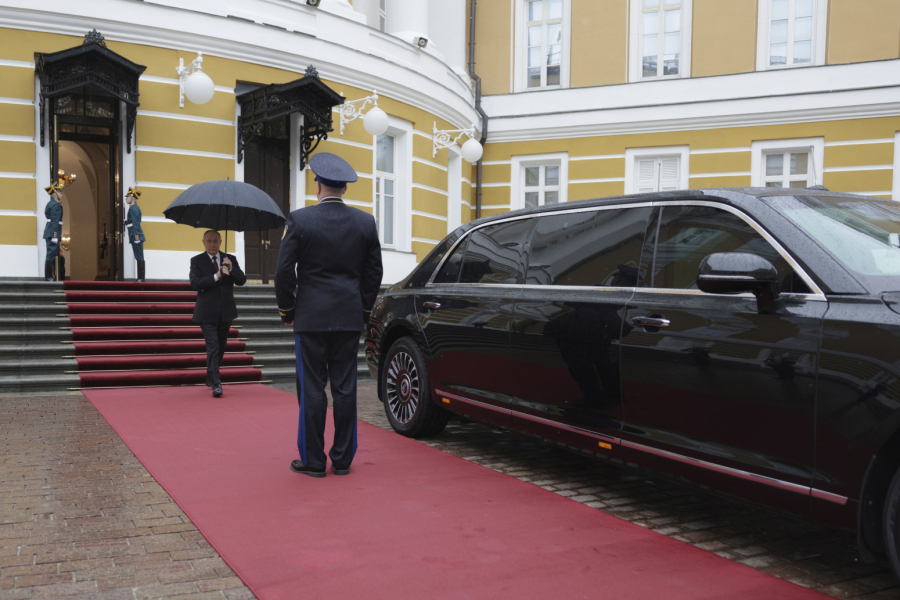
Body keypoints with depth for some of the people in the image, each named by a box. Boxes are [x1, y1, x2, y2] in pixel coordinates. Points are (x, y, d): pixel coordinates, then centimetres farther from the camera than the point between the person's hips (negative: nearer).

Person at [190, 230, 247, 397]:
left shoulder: (230, 259, 8)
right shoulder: (197, 261, 0)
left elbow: (242, 281, -2)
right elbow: (195, 283, -15)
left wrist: (231, 268, -19)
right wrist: (216, 276, -24)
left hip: (225, 312, 4)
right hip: (207, 313, -4)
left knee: (220, 349, 15)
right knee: (213, 348, -12)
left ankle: (210, 378, 34)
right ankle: (216, 384, -15)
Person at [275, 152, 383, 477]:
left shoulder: (299, 220, -6)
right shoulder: (365, 222, 4)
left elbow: (284, 272, -5)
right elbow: (374, 273, 8)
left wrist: (287, 312, 7)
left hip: (311, 317, -3)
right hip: (350, 318, 3)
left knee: (312, 389, 3)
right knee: (345, 388, 7)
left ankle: (312, 460, 9)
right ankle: (342, 459, 14)